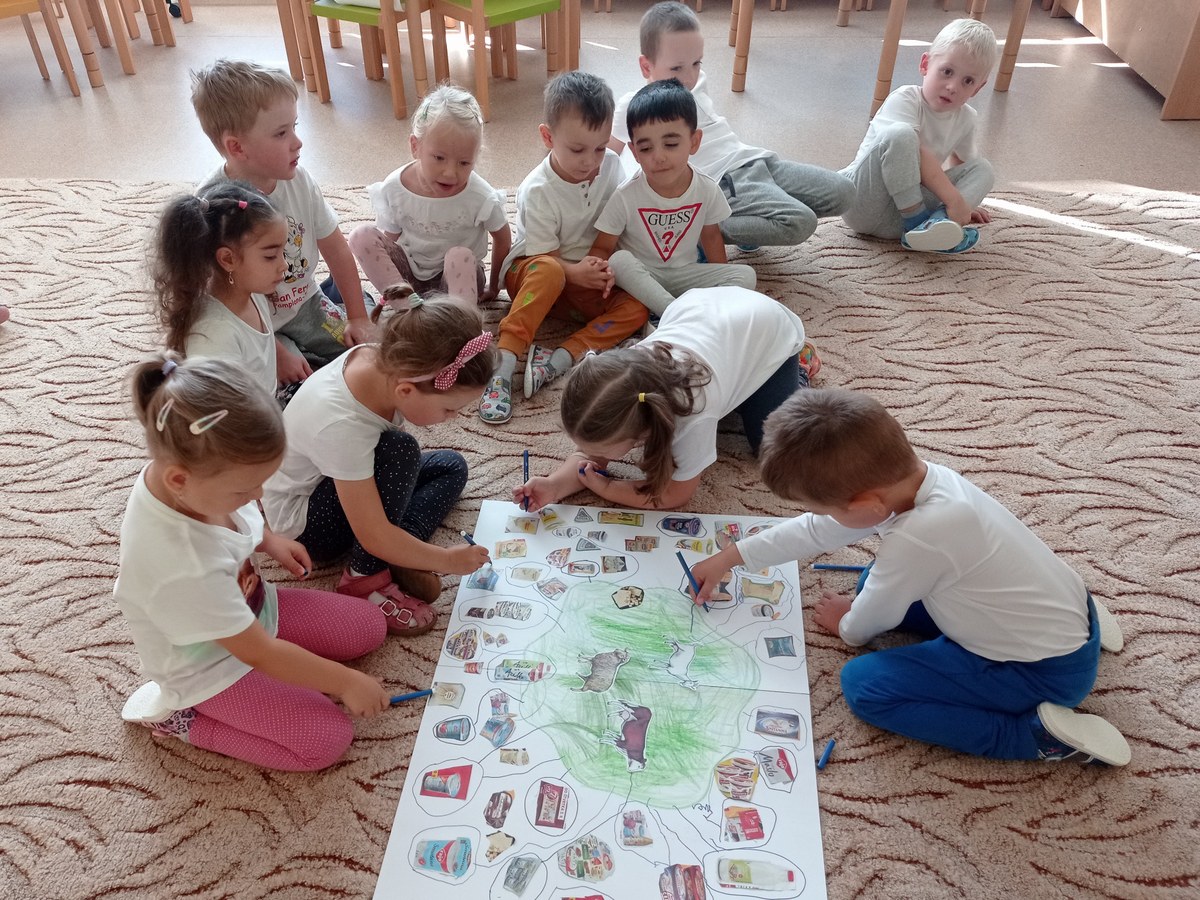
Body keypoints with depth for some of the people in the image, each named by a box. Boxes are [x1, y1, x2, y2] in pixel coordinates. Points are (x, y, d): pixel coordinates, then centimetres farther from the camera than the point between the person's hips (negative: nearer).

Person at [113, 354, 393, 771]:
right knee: (328, 740, -10)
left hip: (251, 608, 8)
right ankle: (180, 717, 2)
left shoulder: (180, 468, -21)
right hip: (212, 669, -7)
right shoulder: (183, 567, -42)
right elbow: (259, 653, -28)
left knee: (369, 625, 7)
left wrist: (269, 540, -3)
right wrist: (346, 682, -19)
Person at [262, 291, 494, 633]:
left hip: (344, 478, 8)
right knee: (400, 449, -31)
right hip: (301, 517, -8)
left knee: (451, 466, 5)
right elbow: (374, 536, -33)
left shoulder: (385, 362, -21)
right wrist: (447, 560, -21)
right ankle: (366, 577, -19)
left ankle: (395, 557, -11)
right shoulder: (340, 425, -40)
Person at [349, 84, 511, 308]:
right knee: (361, 236, -20)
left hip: (458, 275, -3)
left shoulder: (481, 198, -23)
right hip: (406, 271, 3)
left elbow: (503, 239, -6)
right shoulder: (393, 189, -17)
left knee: (460, 256, -36)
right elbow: (390, 239, -2)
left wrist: (493, 287, 1)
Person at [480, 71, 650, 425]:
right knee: (549, 271, -40)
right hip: (531, 271, -5)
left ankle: (558, 358, -33)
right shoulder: (537, 191, -21)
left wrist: (606, 266, -18)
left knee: (636, 308, -20)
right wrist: (576, 272, -36)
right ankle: (503, 363, -41)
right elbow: (547, 256, -16)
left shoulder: (611, 165, -8)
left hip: (587, 276, 5)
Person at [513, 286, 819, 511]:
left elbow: (675, 495, -30)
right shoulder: (616, 376, -32)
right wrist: (554, 486, -37)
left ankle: (798, 362, 16)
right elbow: (590, 452, -19)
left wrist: (603, 487, -28)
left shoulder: (694, 415, -46)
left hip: (770, 328, -4)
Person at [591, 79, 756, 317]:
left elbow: (711, 236, 7)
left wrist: (724, 286, 6)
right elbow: (602, 247, -13)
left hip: (684, 274, 3)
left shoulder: (707, 190, -9)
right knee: (619, 260, -34)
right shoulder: (626, 196, -18)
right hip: (640, 278, -3)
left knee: (745, 275, -15)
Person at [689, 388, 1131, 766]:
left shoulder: (918, 538, -35)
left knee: (864, 684, -10)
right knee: (883, 578, 18)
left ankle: (1035, 734, -8)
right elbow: (817, 530, 5)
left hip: (1044, 672, -8)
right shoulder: (910, 476, -10)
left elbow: (871, 620, -13)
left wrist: (847, 625, 11)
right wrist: (728, 558, 11)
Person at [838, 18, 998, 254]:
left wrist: (963, 203, 31)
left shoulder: (966, 118, 9)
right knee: (899, 134, -28)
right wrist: (954, 198, -29)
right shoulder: (904, 99, -12)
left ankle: (937, 221, -29)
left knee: (982, 168, -2)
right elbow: (916, 156, -25)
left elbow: (962, 161, 30)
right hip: (864, 203, -6)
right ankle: (917, 220, -24)